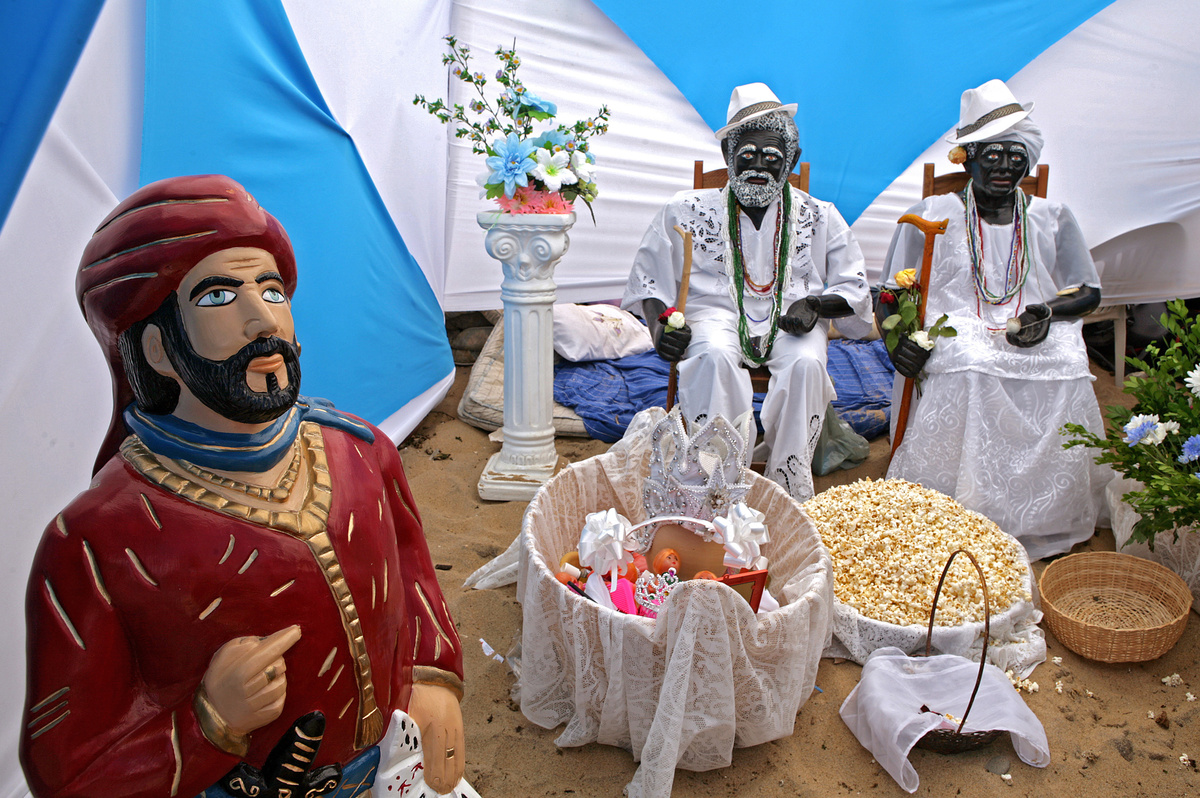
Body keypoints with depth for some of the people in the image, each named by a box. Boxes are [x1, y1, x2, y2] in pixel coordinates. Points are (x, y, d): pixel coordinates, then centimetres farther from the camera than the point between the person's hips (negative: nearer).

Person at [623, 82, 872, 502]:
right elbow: (647, 278, 13)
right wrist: (659, 321, -7)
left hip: (790, 322, 1)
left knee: (806, 364, -33)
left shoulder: (818, 217, 13)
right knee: (715, 357, -36)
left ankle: (790, 490, -24)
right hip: (717, 313, -1)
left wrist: (816, 305, -7)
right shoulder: (690, 210, 11)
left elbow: (855, 288, 15)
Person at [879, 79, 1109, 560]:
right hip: (955, 333, -2)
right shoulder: (933, 215, 12)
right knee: (967, 368, -37)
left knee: (1065, 372, -31)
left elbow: (1088, 292, 17)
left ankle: (1047, 519, -13)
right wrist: (900, 335, -15)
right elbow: (893, 295, 8)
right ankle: (964, 510, -24)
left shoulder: (1052, 218, 20)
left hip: (1035, 336, 3)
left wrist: (1050, 311, -8)